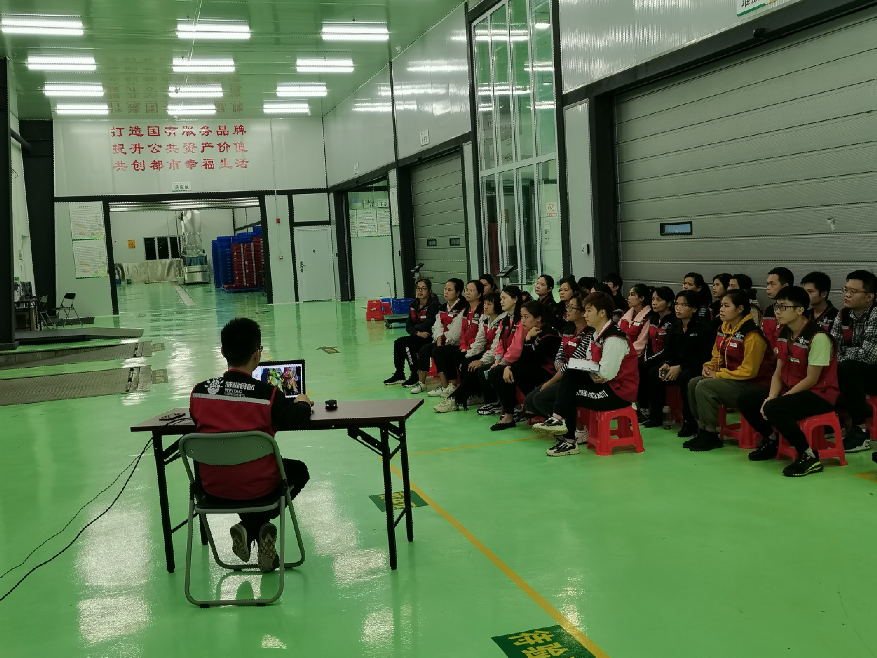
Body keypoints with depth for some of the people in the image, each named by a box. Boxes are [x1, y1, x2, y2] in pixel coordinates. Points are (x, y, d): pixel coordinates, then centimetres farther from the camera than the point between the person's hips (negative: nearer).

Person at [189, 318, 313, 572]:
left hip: (213, 489, 3)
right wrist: (302, 402, 19)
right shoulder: (268, 394, -18)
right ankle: (255, 527, 8)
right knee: (298, 470, 27)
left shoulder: (199, 392, -8)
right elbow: (297, 418, -5)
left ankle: (249, 530, 16)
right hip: (257, 488, -3)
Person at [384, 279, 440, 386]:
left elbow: (427, 325, -20)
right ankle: (399, 374, 1)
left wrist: (415, 328, -3)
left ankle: (416, 376, -15)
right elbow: (408, 326, 3)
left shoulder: (433, 304, -13)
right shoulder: (413, 305, 9)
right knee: (398, 342, -9)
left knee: (407, 342, -23)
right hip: (418, 336, 8)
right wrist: (418, 332, -16)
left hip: (430, 337, -8)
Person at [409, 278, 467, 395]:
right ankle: (421, 383, -5)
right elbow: (438, 327, 6)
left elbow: (456, 331, -17)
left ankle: (445, 387, -20)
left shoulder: (462, 308, -11)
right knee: (424, 349, -11)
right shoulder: (442, 308, 15)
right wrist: (439, 343, -8)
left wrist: (446, 344, -15)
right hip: (442, 340, 8)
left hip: (455, 342, -8)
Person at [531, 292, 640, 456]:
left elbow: (606, 374, -24)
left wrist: (591, 373, -6)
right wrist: (592, 374, -12)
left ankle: (569, 441, 1)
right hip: (604, 384, 9)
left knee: (569, 397, -11)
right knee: (571, 374, -8)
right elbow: (595, 368, 10)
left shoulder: (614, 339, -20)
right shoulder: (598, 334, 10)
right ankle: (559, 418, -16)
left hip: (619, 391, -9)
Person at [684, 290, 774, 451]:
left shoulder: (752, 335, -21)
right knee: (693, 383, -6)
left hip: (751, 384, -9)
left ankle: (711, 435, -13)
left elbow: (749, 371, -21)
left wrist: (718, 374, -17)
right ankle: (702, 430, 0)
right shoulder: (723, 329, 7)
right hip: (729, 377, 9)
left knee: (704, 387, -24)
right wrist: (709, 367, -2)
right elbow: (717, 356, 20)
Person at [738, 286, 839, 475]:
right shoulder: (783, 333, 4)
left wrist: (776, 400, -19)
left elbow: (811, 379, -21)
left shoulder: (818, 337, -22)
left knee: (774, 409, -32)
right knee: (746, 399, 1)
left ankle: (809, 456, -17)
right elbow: (779, 372, 6)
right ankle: (771, 441, 23)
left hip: (820, 394, -9)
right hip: (791, 389, 9)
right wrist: (771, 397, -13)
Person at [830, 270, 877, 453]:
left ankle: (861, 429, -18)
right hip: (856, 374, 8)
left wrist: (844, 352, -14)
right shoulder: (843, 316, 1)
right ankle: (862, 412, 8)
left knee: (845, 369, -31)